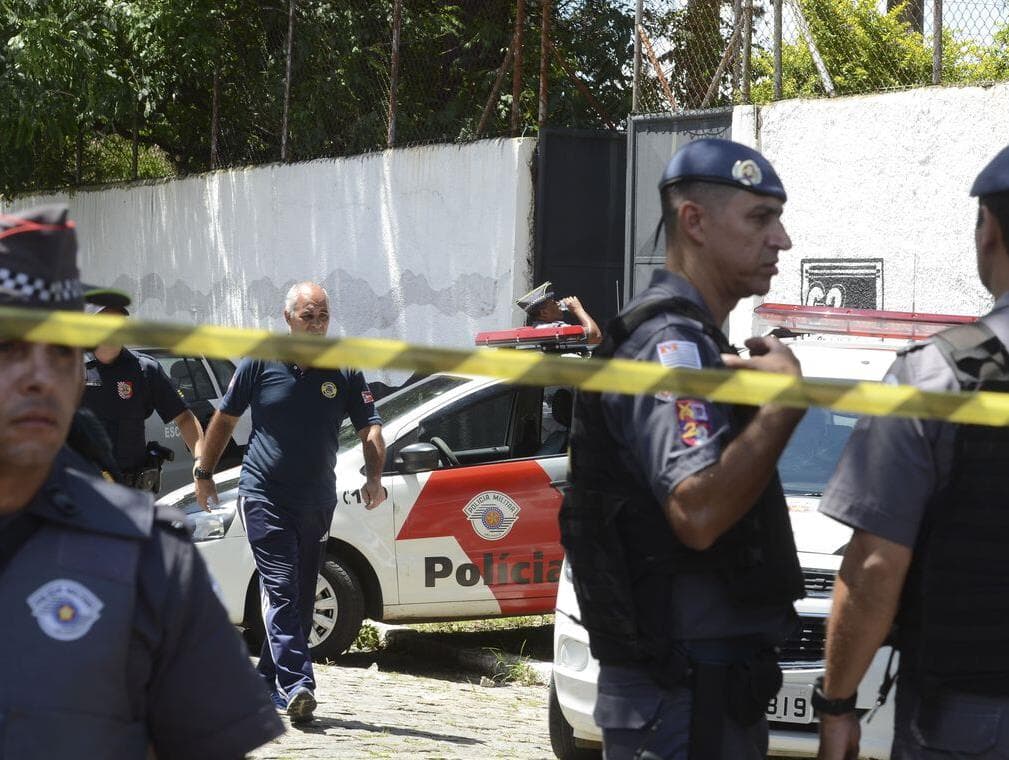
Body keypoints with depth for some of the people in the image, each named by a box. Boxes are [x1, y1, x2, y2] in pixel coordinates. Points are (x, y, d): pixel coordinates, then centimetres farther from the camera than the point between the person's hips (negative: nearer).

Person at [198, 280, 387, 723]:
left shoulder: (345, 373, 4)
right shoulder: (261, 363, 0)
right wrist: (205, 474, 10)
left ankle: (268, 683, 21)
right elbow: (224, 420, 9)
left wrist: (374, 477, -14)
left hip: (316, 502, 4)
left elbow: (370, 427, 3)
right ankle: (296, 684, -24)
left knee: (301, 598, 9)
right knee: (281, 590, -15)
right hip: (264, 496, -3)